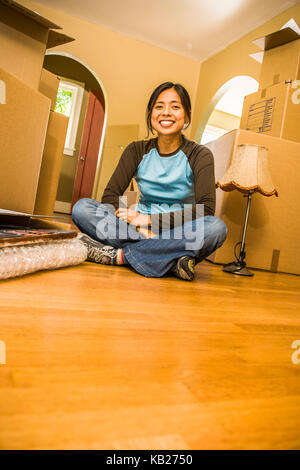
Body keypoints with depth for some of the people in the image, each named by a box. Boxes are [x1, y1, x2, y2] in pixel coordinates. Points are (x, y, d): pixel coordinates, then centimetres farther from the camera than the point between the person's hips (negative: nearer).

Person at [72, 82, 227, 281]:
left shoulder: (200, 155, -1)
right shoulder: (137, 151, 6)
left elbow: (205, 209, -15)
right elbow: (110, 195, -4)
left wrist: (148, 219, -19)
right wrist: (139, 227, -22)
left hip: (179, 234, -1)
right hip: (140, 230, 2)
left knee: (217, 227, -33)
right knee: (82, 207, -17)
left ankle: (119, 255, -25)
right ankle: (170, 259, -27)